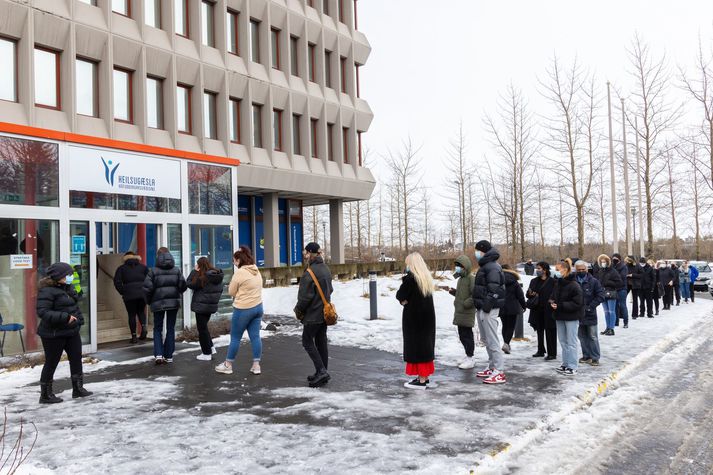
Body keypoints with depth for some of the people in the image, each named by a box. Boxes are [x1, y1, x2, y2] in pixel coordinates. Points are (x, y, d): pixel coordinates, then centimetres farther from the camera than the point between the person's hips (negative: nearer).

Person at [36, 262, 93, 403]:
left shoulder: (68, 287, 8)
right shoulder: (47, 291, -19)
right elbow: (42, 312, -27)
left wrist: (79, 319, 10)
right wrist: (65, 317, -31)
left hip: (72, 331, 9)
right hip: (53, 334, -9)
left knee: (76, 358, 12)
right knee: (51, 363, 4)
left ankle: (78, 388, 26)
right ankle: (45, 395, 18)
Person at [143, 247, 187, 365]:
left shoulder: (153, 271, -6)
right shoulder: (177, 270, 2)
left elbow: (147, 288, -10)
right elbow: (183, 286, -1)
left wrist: (149, 301, 6)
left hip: (158, 303, -2)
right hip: (174, 302, 2)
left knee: (158, 329, 10)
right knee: (171, 329, 9)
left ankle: (158, 354, -5)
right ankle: (169, 356, 10)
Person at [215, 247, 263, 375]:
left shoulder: (239, 273, -15)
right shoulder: (256, 271, 8)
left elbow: (231, 292, -6)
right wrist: (241, 293, 9)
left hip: (243, 309, -7)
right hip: (258, 307, 7)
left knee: (235, 338, 5)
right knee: (255, 336, 7)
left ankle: (228, 365, 15)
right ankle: (256, 366, 8)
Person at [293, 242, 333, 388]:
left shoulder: (310, 272, -21)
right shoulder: (325, 269, 9)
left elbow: (305, 296, -20)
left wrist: (298, 309, -5)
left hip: (313, 314, -9)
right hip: (325, 312, 9)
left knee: (307, 342, 1)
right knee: (321, 342, 13)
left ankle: (321, 371, -6)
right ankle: (322, 373, 18)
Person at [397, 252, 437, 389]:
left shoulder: (411, 277, -17)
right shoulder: (427, 277, 8)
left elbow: (400, 295, -17)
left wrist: (404, 299, 2)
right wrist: (408, 299, 1)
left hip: (414, 317, -8)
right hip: (428, 316, 8)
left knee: (416, 347, -1)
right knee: (425, 346, 14)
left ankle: (421, 380, 2)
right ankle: (425, 377, 22)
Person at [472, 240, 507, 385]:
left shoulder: (492, 266, -14)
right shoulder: (485, 265, 18)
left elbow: (493, 288, -23)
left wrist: (487, 305, -25)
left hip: (489, 309, -11)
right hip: (482, 308, 11)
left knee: (492, 340, -9)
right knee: (485, 339, 16)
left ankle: (499, 373, -7)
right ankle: (492, 367, 25)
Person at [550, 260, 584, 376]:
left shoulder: (574, 285, -17)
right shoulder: (557, 283, 5)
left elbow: (577, 303, -19)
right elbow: (553, 296, 16)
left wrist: (560, 306, -22)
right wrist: (552, 302, -7)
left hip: (572, 318, -7)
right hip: (560, 316, 7)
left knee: (571, 342, 0)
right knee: (563, 341, 14)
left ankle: (572, 367, 8)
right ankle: (565, 364, 24)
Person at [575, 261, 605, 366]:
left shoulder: (594, 281, -5)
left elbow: (601, 295, -5)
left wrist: (591, 306, -12)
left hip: (590, 314, -3)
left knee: (592, 337, 0)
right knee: (582, 336, 12)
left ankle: (595, 357, 7)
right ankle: (586, 356, 24)